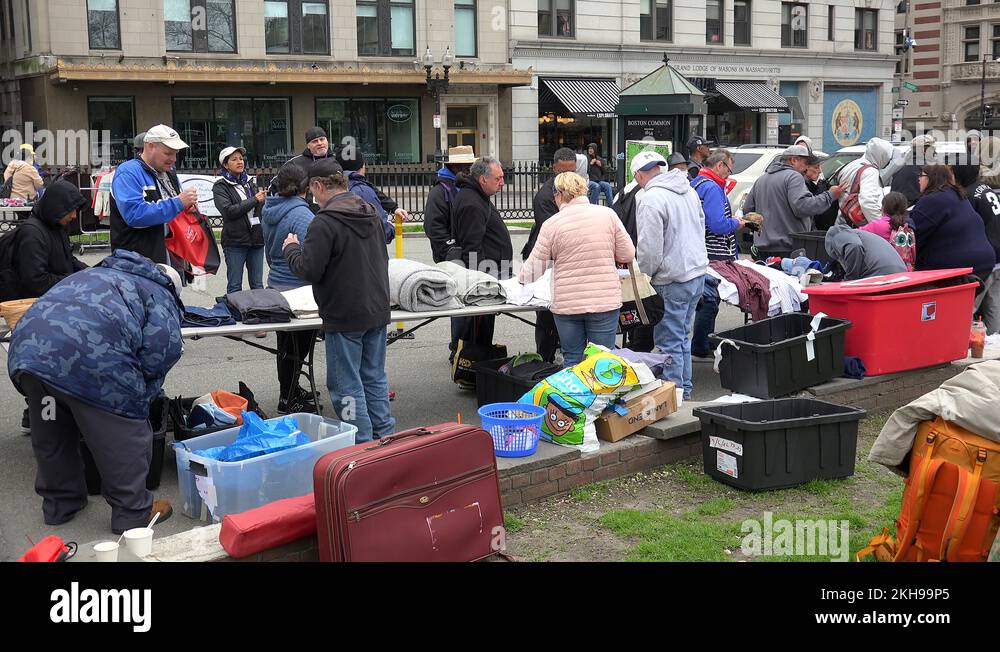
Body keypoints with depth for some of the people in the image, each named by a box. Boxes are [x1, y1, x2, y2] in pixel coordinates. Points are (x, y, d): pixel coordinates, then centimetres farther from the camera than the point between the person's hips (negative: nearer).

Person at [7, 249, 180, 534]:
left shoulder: (94, 275, 37)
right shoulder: (159, 294, 16)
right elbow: (163, 348, 1)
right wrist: (144, 395, 15)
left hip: (26, 348, 7)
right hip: (90, 359, -7)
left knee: (50, 438, 25)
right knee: (123, 438, 9)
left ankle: (59, 503, 40)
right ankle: (133, 512, 19)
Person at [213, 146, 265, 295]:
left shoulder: (251, 182, 14)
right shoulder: (220, 186, -1)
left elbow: (261, 209, 21)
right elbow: (228, 211, -15)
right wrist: (254, 200, -13)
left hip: (257, 238, 5)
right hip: (235, 241, -4)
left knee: (257, 285, 9)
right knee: (234, 286, 1)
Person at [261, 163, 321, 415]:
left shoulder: (269, 211, 6)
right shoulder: (301, 214, -20)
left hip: (276, 284, 8)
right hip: (297, 289, -8)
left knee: (287, 345, 20)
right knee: (297, 348, 3)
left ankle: (290, 390, 34)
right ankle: (288, 400, 11)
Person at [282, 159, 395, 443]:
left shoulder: (325, 222, -17)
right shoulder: (370, 214, 9)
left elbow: (309, 270, -18)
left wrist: (292, 248, 0)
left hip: (345, 316, -8)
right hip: (377, 311, 8)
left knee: (347, 386, 2)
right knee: (374, 377, 17)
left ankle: (362, 444, 6)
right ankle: (384, 436, 22)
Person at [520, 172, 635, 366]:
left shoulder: (551, 224, -4)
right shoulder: (607, 214, -1)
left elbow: (535, 267, 1)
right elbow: (628, 255, 2)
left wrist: (521, 278, 22)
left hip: (567, 304, -1)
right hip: (605, 302, 1)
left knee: (572, 360, 10)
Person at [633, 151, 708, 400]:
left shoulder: (651, 199, -17)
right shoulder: (689, 190, 10)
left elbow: (649, 249, -19)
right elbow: (701, 227, 19)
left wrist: (642, 277, -3)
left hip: (672, 281, -9)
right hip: (697, 273, 9)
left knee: (669, 342, 1)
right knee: (682, 337, 19)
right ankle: (685, 389, 28)